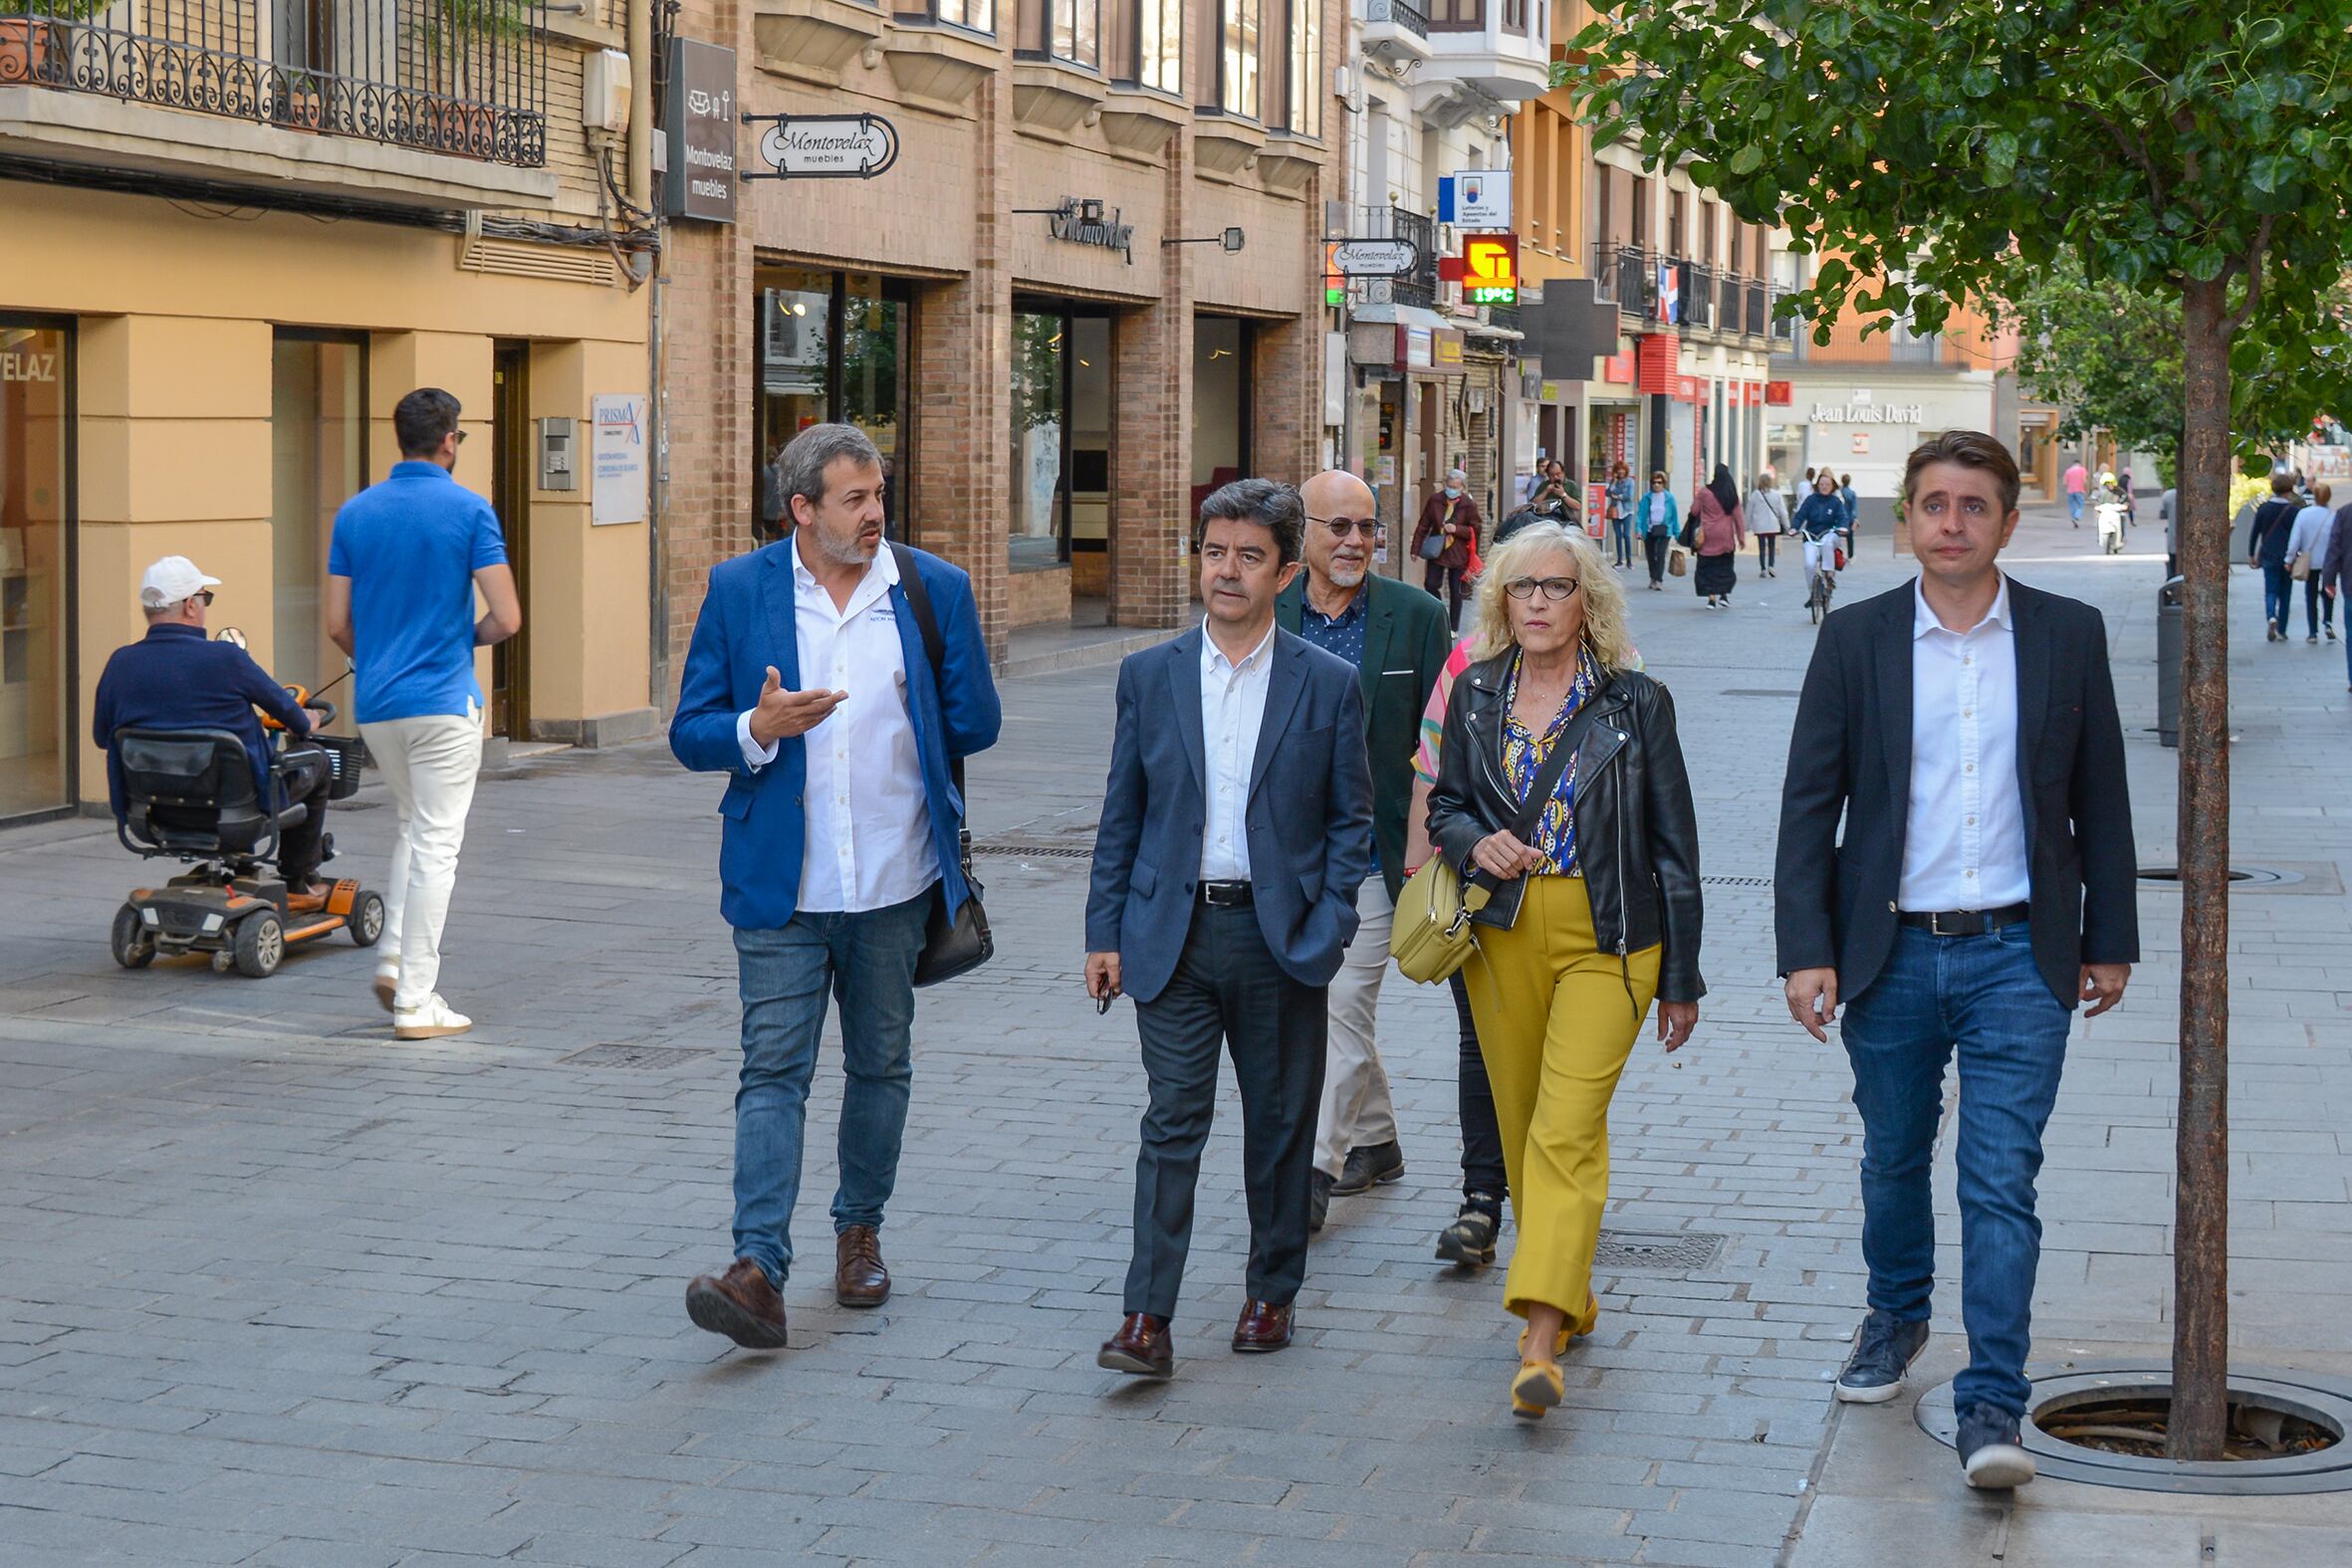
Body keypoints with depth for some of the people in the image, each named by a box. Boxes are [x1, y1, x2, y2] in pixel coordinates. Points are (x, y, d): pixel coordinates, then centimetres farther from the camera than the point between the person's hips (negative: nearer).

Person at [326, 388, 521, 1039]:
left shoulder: (355, 512, 5)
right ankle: (415, 1003, -2)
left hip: (373, 703, 5)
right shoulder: (469, 511, -8)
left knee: (412, 824, 24)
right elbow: (506, 618, -12)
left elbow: (337, 625, 5)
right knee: (435, 845, -1)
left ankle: (393, 959, 12)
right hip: (443, 700, -5)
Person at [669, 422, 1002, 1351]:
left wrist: (898, 737, 10)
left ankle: (859, 1232, 31)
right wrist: (759, 731, -17)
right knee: (773, 1071, -7)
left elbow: (976, 723, 5)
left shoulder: (935, 589, 1)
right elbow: (691, 733, 0)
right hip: (783, 886, -1)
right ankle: (760, 1272, -13)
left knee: (881, 1066, 13)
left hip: (895, 882, 2)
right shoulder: (738, 590, 0)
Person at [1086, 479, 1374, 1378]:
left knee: (1281, 1125, 10)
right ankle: (1148, 1320, -7)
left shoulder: (1328, 684, 0)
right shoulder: (1149, 676, 5)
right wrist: (1104, 933, 3)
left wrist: (1328, 926, -6)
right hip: (1174, 933, 0)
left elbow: (1350, 819, 4)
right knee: (1173, 1120, -5)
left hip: (1282, 936, 0)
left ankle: (1271, 1294, 25)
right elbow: (1121, 814, 8)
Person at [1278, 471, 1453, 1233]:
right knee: (1330, 1008, 15)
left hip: (1373, 852, -4)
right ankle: (1375, 1142, 32)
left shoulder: (1417, 617, -3)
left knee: (1342, 1007, -9)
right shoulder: (1267, 617, 2)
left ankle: (1315, 1170, -6)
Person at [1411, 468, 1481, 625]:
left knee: (1455, 591, 4)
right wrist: (1416, 548, 2)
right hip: (1436, 551, 2)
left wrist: (1457, 529, -18)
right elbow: (1423, 526, 4)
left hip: (1458, 554, -2)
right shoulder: (1435, 500, -1)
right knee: (1431, 585, -4)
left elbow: (1475, 531, -3)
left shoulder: (1469, 505, -7)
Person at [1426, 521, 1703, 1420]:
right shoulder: (1475, 695, 6)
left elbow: (1673, 843, 1)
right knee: (1523, 1126, 11)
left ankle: (1541, 1340, -21)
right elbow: (1444, 803, 17)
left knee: (1568, 1127, -15)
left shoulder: (1636, 703, -2)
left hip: (1606, 940, -4)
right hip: (1502, 934, 4)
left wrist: (1681, 978, 2)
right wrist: (1475, 842, -9)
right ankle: (1568, 1295, 31)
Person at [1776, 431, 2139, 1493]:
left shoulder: (2069, 636, 1)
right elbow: (1809, 804, 0)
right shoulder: (1855, 639, 0)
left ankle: (1992, 1407, -6)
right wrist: (1805, 951, -7)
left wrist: (2110, 942, 8)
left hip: (2017, 956, -1)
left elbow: (2100, 800, 7)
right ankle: (1897, 1316, 42)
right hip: (1892, 956, 1)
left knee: (2001, 1182, -8)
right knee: (1894, 1158, 17)